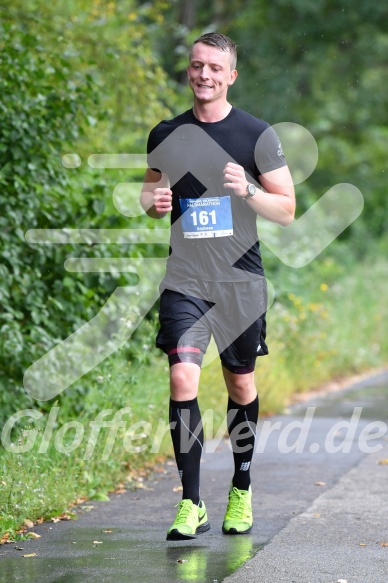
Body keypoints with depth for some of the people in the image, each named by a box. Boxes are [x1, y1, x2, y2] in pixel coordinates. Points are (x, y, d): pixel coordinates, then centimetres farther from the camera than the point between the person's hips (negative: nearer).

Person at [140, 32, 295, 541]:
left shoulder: (257, 135, -2)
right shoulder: (165, 136, 6)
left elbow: (287, 211, -1)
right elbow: (151, 192, 20)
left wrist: (248, 190, -19)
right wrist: (153, 201, -4)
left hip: (241, 281, -1)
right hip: (184, 281, 1)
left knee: (241, 385, 10)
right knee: (182, 379, -14)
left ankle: (241, 492, 29)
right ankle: (191, 505, -11)